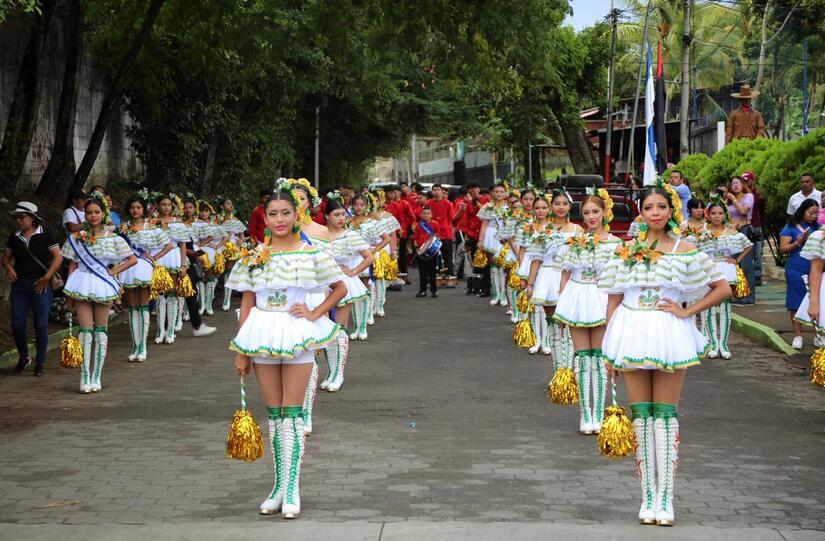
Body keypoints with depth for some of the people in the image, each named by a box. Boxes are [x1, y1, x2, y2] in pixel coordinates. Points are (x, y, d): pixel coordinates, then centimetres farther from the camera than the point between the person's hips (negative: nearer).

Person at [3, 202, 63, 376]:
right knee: (17, 325, 1)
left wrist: (47, 277, -12)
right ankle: (23, 358, 23)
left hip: (40, 285, -4)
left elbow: (58, 257, -6)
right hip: (19, 284, 4)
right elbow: (6, 257, 17)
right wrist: (8, 267, -6)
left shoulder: (44, 237, -3)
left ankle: (40, 362, 11)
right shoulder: (14, 238, 10)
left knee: (41, 325, -1)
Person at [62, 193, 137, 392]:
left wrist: (115, 271, -3)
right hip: (82, 286, 0)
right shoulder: (77, 238, 3)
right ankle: (85, 376, -4)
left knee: (100, 331, 5)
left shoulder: (113, 239, 1)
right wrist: (69, 295, 3)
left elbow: (133, 259, 7)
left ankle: (96, 376, 10)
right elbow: (72, 266, 6)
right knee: (85, 330, -5)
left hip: (103, 286, 0)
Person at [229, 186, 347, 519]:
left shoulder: (310, 253, -1)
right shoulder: (253, 256, 3)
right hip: (262, 336, 2)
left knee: (292, 413, -2)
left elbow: (340, 288, 8)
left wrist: (315, 313, -6)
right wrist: (241, 352, 3)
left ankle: (291, 489, 0)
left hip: (297, 335, -2)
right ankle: (280, 485, 14)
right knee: (274, 414, 7)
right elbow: (247, 303, 5)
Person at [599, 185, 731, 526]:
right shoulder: (626, 251, 8)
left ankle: (665, 498, 0)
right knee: (640, 415, 3)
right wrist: (609, 350, 4)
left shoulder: (684, 251, 2)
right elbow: (613, 300, 8)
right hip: (631, 333, 2)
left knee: (665, 415, -1)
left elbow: (723, 288, 3)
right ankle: (647, 496, 8)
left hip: (670, 335, -2)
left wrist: (688, 311, -5)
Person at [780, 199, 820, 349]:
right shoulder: (791, 228, -1)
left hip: (814, 271, 3)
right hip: (796, 272, -3)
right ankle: (798, 336, 9)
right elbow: (783, 248, -4)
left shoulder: (816, 227, 9)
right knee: (796, 303, 2)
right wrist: (798, 243, -17)